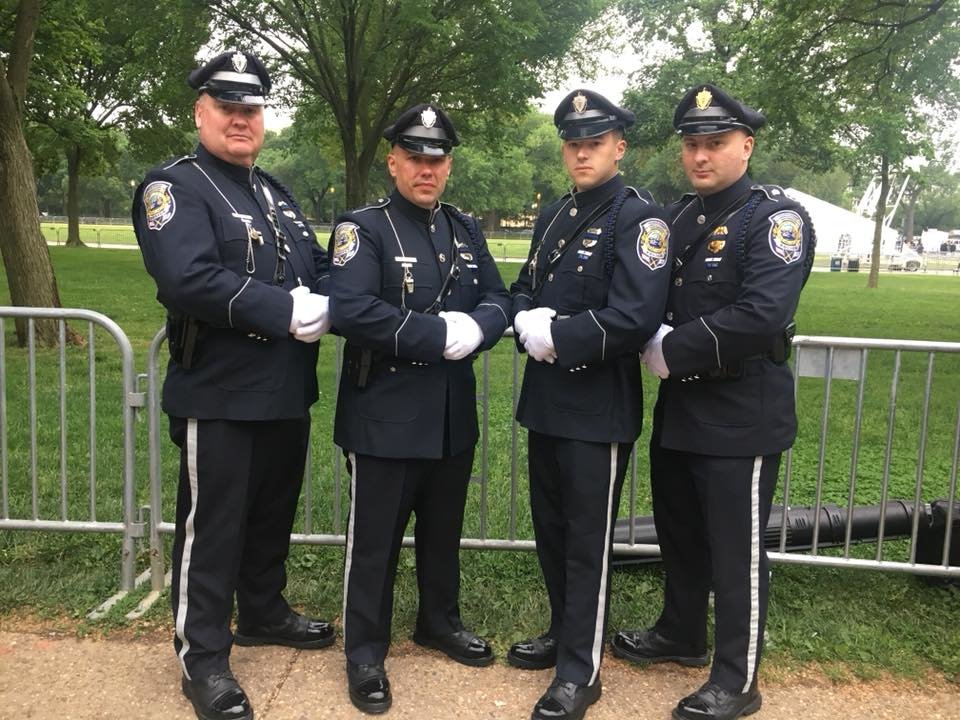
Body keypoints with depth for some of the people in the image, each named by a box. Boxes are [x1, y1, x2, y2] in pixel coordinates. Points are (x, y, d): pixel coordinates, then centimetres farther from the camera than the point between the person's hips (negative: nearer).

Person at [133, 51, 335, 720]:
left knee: (274, 514, 20)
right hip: (220, 395, -7)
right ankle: (204, 658, 19)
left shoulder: (277, 193, 16)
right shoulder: (174, 186, -9)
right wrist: (289, 312, -24)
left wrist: (327, 303, -11)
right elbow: (189, 281, -25)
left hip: (287, 393, 8)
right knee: (213, 526, 4)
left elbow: (319, 266, 13)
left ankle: (263, 613, 40)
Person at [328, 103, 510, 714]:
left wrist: (473, 330, -18)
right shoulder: (361, 228, -8)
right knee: (376, 537, 6)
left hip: (454, 412, 6)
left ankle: (440, 621, 41)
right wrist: (440, 335, -23)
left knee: (444, 528, 20)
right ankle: (366, 653, 23)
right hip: (386, 414, -6)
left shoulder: (467, 230, 11)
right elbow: (352, 310, -23)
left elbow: (498, 302, 5)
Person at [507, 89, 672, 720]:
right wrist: (528, 322, -6)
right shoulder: (554, 215, 14)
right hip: (546, 399, 8)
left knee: (588, 538, 3)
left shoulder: (639, 217, -11)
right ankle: (564, 632, 37)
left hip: (599, 406, -8)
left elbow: (636, 317, -22)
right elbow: (524, 288, 16)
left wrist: (559, 337, -17)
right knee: (550, 525, 18)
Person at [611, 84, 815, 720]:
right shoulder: (680, 215, 10)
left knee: (735, 552, 4)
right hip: (679, 410, 8)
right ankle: (681, 636, 42)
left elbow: (763, 315, -26)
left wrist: (673, 351, -19)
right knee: (680, 535, 21)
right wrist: (654, 340, -7)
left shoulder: (776, 216, -13)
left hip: (742, 417, -7)